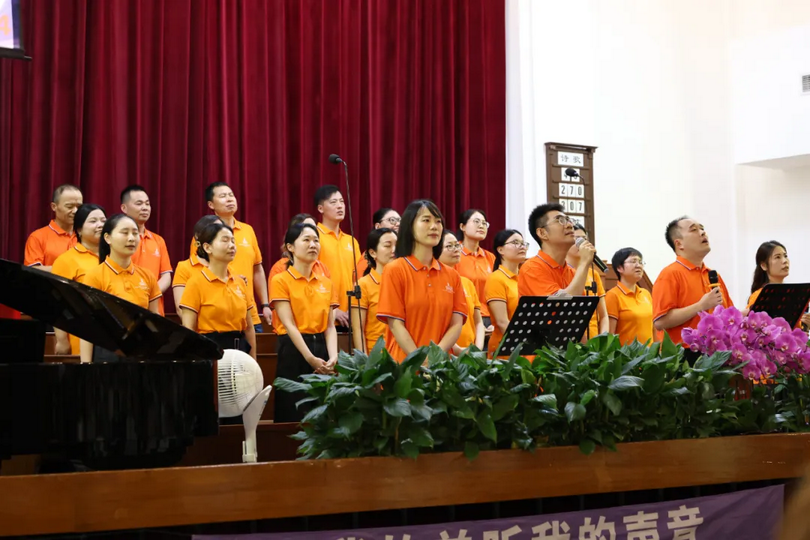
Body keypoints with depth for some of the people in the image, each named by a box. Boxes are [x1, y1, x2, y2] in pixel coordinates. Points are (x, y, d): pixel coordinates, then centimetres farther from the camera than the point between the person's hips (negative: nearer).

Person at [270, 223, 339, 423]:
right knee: (293, 415, -3)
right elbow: (289, 325, -11)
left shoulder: (326, 283, 13)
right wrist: (310, 358, -20)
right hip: (293, 351, -5)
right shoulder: (281, 281, -4)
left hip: (321, 348, 5)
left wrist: (333, 356, -11)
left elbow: (330, 326, 6)